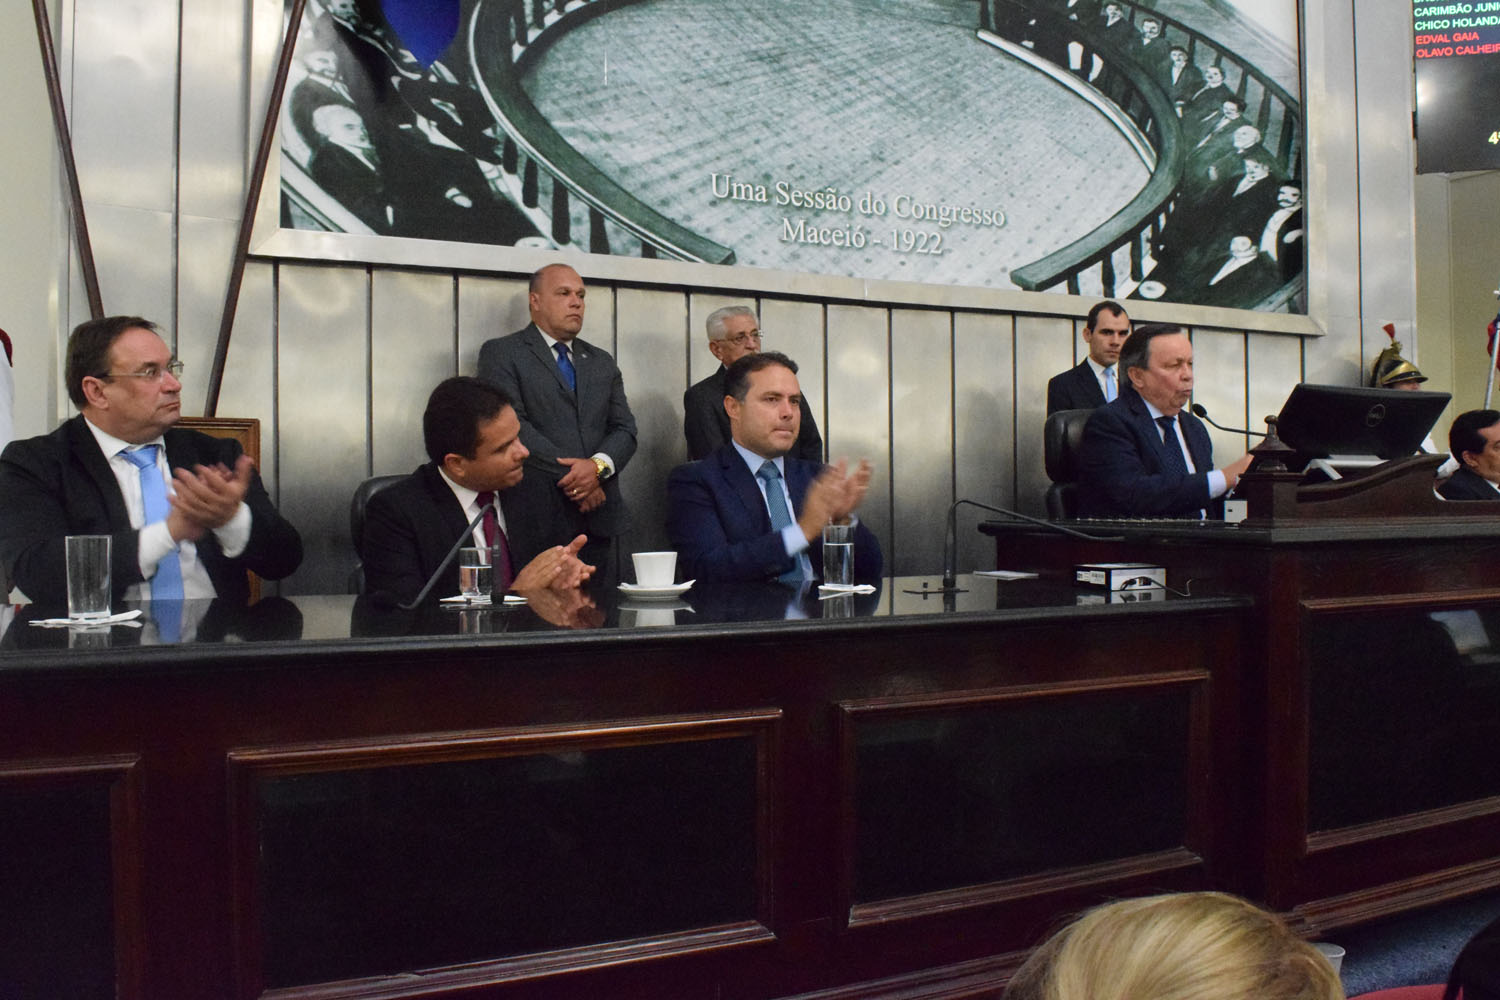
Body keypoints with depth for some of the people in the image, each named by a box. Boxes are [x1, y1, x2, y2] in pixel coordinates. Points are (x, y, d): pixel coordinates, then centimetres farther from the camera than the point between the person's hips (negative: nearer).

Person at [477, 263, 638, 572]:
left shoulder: (602, 362, 19)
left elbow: (625, 428, 10)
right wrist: (571, 477, -14)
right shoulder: (501, 353, 2)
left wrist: (599, 465, -12)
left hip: (597, 517, 5)